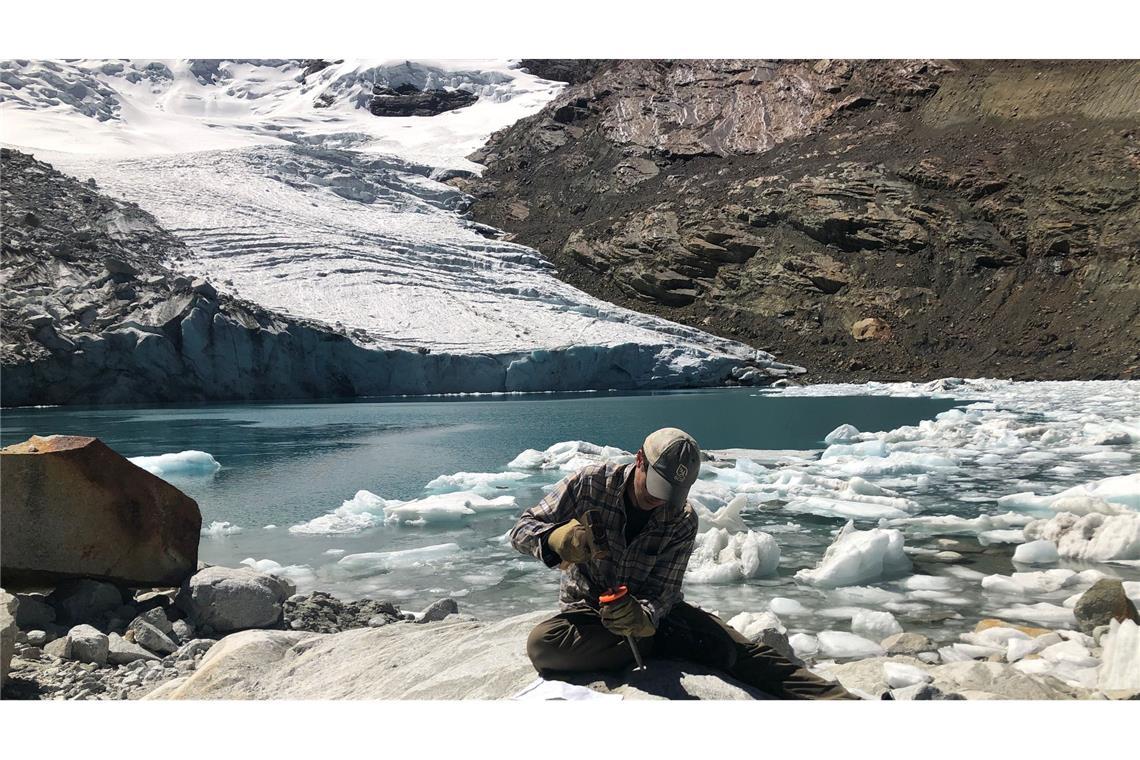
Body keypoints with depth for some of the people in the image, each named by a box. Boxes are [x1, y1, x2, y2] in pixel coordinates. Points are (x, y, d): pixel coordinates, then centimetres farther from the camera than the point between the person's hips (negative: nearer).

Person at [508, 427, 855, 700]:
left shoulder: (682, 521, -11)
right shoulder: (590, 484, -16)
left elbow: (662, 592, -14)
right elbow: (522, 530, -13)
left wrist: (641, 616, -40)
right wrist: (559, 539, -37)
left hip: (650, 610, 1)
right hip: (588, 611, -1)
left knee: (735, 648, -23)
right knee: (541, 644, -36)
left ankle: (836, 701, -23)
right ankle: (652, 644, -24)